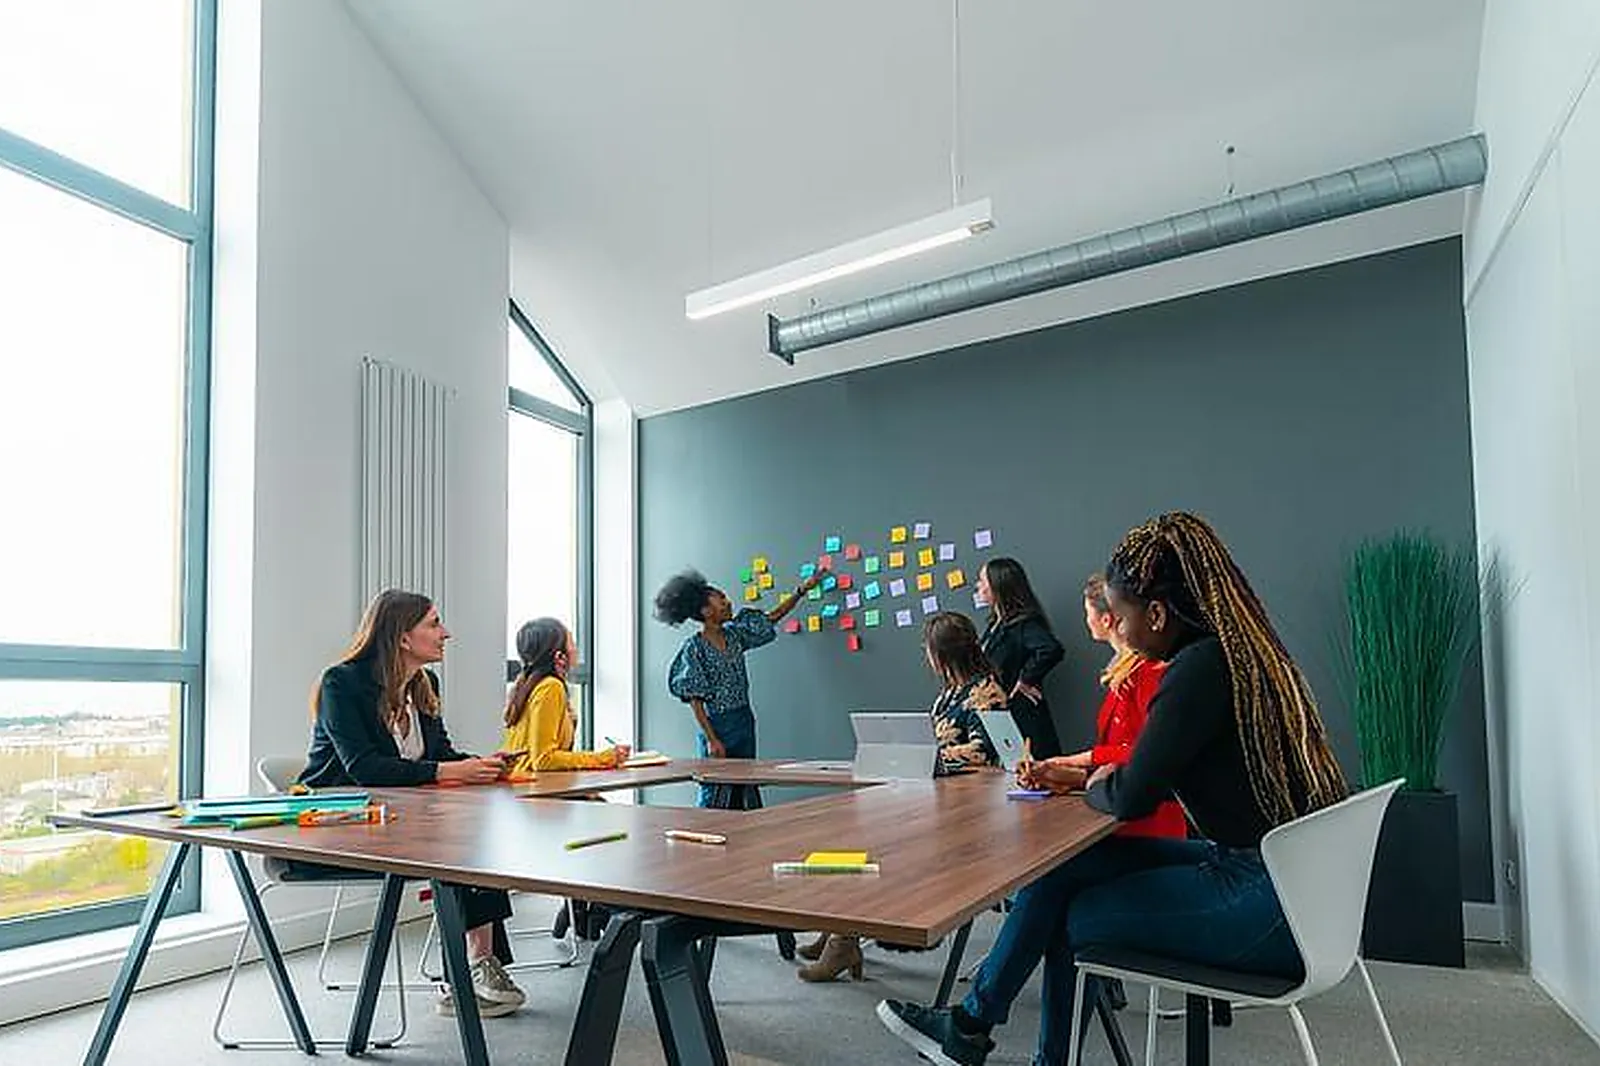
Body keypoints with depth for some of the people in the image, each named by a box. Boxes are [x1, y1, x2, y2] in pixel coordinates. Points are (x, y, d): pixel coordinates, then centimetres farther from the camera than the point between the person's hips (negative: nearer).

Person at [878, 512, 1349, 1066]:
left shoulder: (1200, 667, -20)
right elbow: (1160, 770, 20)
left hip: (1271, 906, -9)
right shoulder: (1244, 650, 10)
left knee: (1072, 911, 2)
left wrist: (1097, 786, 5)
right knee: (1067, 867, 7)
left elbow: (1132, 797, -16)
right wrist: (1090, 774, 17)